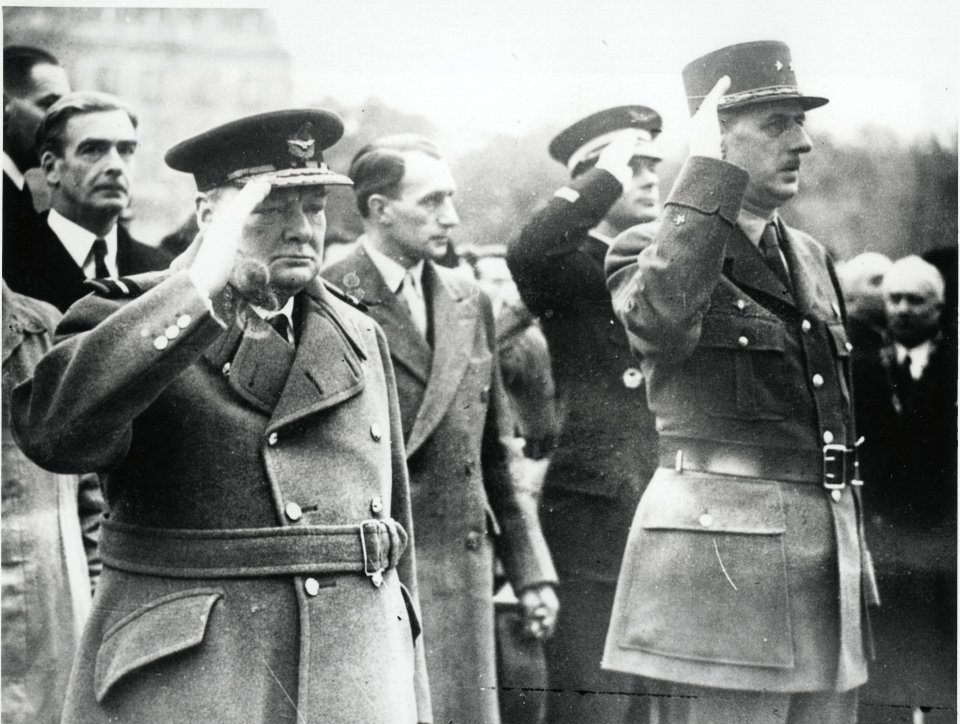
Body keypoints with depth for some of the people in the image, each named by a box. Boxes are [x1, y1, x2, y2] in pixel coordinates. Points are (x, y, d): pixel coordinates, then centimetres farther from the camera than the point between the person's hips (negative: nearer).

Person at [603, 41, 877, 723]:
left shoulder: (813, 259, 17)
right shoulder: (648, 250, -3)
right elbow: (661, 319, -28)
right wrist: (709, 172, -21)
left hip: (827, 559, 7)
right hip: (722, 560, -7)